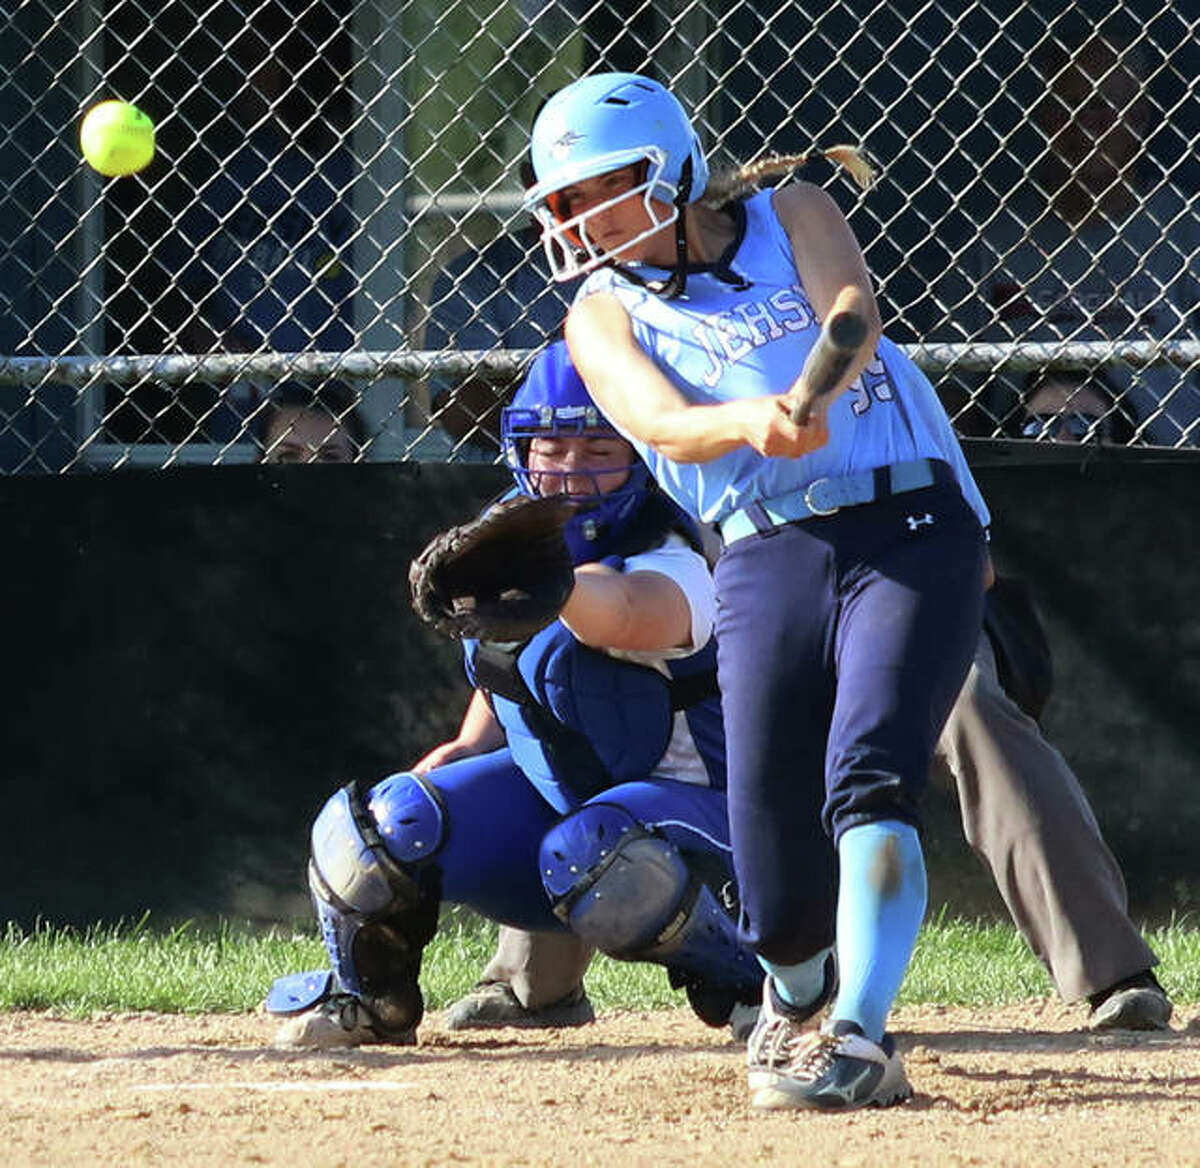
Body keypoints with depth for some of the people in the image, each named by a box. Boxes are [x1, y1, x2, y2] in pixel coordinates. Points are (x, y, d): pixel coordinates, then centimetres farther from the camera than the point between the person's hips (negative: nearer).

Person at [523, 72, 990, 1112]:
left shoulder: (792, 216, 11)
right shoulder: (605, 315, 11)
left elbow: (854, 312, -10)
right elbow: (662, 423, -10)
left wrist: (813, 395, -32)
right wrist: (751, 421, -32)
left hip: (911, 527, -1)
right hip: (769, 559, 2)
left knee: (868, 781, -24)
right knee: (779, 907, -1)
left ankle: (858, 1039, -31)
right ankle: (795, 997, 33)